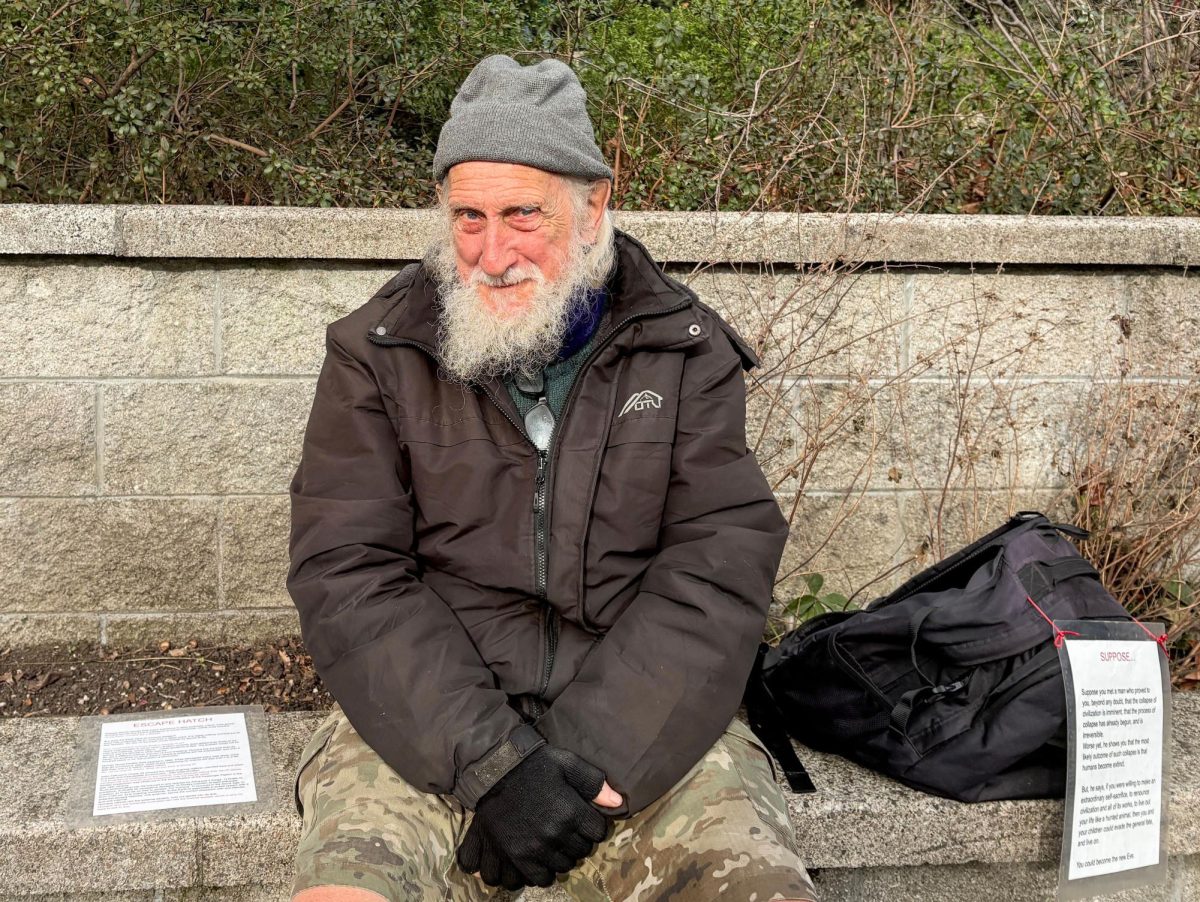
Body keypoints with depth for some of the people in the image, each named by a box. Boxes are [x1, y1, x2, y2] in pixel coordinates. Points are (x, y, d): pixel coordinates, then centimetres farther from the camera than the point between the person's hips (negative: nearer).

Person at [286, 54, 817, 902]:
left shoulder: (687, 351, 3)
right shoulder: (376, 354, 2)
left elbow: (720, 566, -5)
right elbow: (347, 576, -5)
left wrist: (599, 766, -16)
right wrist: (494, 763, -17)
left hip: (644, 727, 1)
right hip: (431, 723, 0)